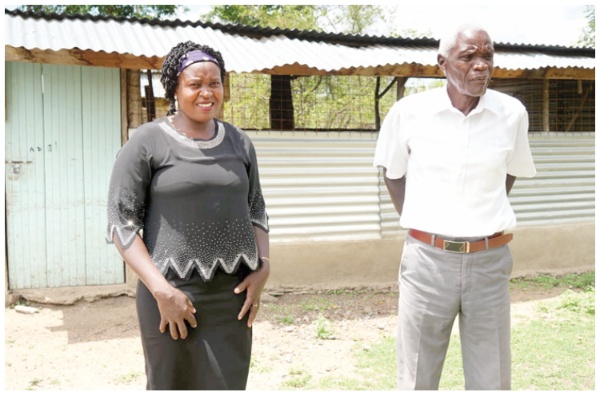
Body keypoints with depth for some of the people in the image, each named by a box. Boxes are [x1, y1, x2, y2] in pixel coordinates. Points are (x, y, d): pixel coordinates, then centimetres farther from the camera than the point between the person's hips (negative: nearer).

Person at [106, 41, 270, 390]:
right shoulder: (147, 142, -5)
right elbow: (121, 222, -7)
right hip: (172, 292, -3)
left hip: (233, 293, 4)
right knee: (170, 384, 8)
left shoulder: (239, 142, 8)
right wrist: (161, 289, -15)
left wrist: (263, 268, 1)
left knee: (228, 385, 7)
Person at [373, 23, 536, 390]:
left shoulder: (512, 113, -2)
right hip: (427, 258, -1)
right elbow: (393, 172, 10)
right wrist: (416, 226, 5)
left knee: (492, 379, 12)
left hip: (490, 261, 1)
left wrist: (487, 216, 9)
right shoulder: (409, 112, -6)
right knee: (418, 378, 10)